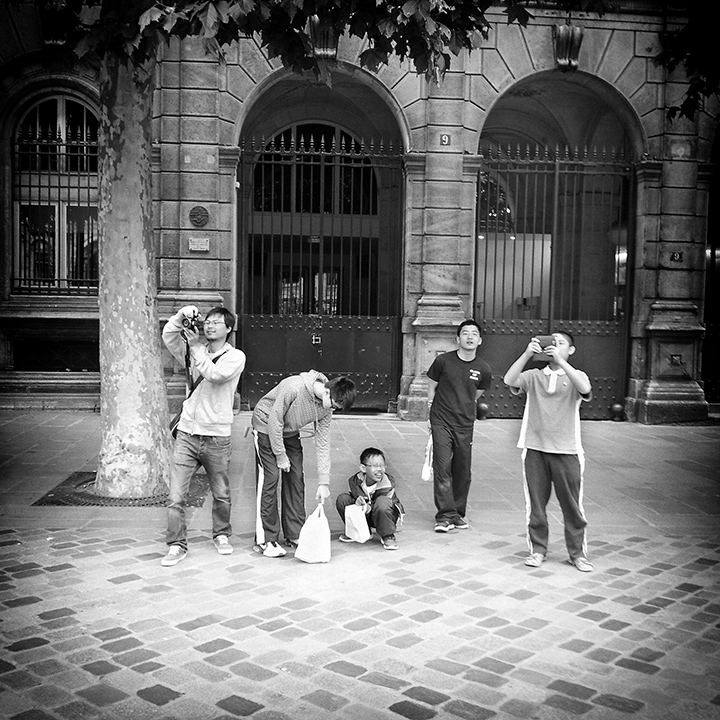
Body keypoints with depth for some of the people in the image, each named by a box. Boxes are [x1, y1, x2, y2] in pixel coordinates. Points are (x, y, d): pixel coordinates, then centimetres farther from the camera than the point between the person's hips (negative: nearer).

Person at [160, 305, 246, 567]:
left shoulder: (236, 357, -2)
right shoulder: (194, 350, 10)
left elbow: (215, 374, -19)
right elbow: (168, 336, -2)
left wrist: (195, 346, -17)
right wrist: (181, 316, -16)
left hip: (217, 437, -2)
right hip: (187, 433, 2)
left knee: (221, 494, 13)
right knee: (175, 495, -4)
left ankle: (221, 535, 35)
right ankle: (177, 545, 7)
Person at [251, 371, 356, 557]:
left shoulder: (326, 408, -15)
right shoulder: (294, 388, -36)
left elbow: (322, 443, -10)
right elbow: (274, 420, -27)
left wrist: (324, 482, -13)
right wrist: (280, 455, -20)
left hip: (290, 432, 6)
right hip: (266, 425, -6)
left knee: (296, 479, 1)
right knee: (270, 478, -12)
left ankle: (295, 535, 12)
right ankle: (265, 540, -7)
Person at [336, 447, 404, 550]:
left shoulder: (388, 483, -24)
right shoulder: (355, 481, -15)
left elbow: (380, 506, -23)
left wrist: (369, 507, -44)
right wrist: (357, 501, -36)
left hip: (383, 516, -4)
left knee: (382, 502, -39)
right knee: (342, 499, -16)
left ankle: (388, 536, -13)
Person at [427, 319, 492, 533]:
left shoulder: (483, 369, 1)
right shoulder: (443, 361, -5)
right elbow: (431, 388, 7)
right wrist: (433, 412, 8)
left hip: (465, 425, 3)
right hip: (441, 423, -2)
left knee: (463, 472, 7)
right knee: (442, 469, -8)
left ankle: (458, 513, 22)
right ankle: (445, 515, -6)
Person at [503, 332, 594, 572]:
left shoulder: (575, 376, 6)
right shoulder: (534, 375, 8)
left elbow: (585, 389, -18)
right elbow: (509, 380, -10)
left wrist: (560, 360, -23)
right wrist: (527, 354, -20)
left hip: (566, 451, -1)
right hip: (535, 449, 1)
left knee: (572, 504, 4)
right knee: (535, 503, 7)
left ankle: (577, 553, 17)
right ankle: (538, 549, 20)